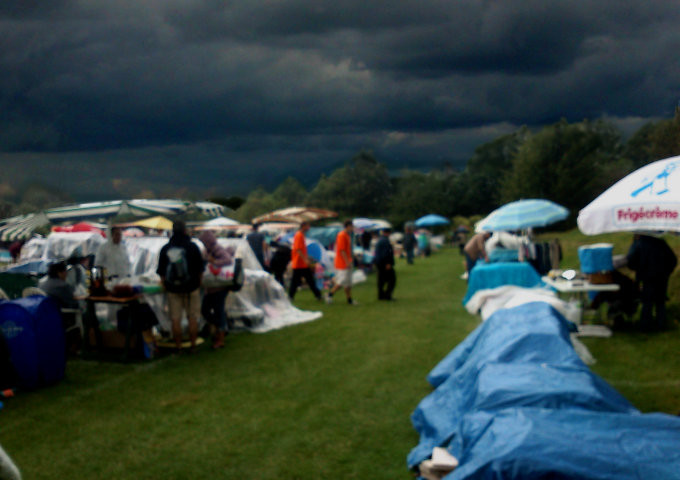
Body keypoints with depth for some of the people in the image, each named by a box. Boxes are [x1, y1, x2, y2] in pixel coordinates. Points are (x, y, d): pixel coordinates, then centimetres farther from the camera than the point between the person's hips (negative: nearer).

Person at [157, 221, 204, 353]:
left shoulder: (165, 249, 3)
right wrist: (199, 282, 9)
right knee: (192, 317, 7)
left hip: (173, 288, 2)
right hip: (191, 287, -1)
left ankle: (178, 347, 7)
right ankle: (193, 345, 9)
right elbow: (200, 268, -3)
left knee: (175, 319, 5)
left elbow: (161, 272, 5)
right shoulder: (192, 247, -4)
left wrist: (164, 285, 14)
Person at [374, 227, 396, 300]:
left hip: (379, 262, 10)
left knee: (381, 279, 13)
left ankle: (381, 295, 15)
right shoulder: (385, 240, -17)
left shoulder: (379, 240, 14)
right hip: (384, 263, -10)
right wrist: (388, 263, -23)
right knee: (392, 279, -5)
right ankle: (387, 295, -11)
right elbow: (386, 252, -23)